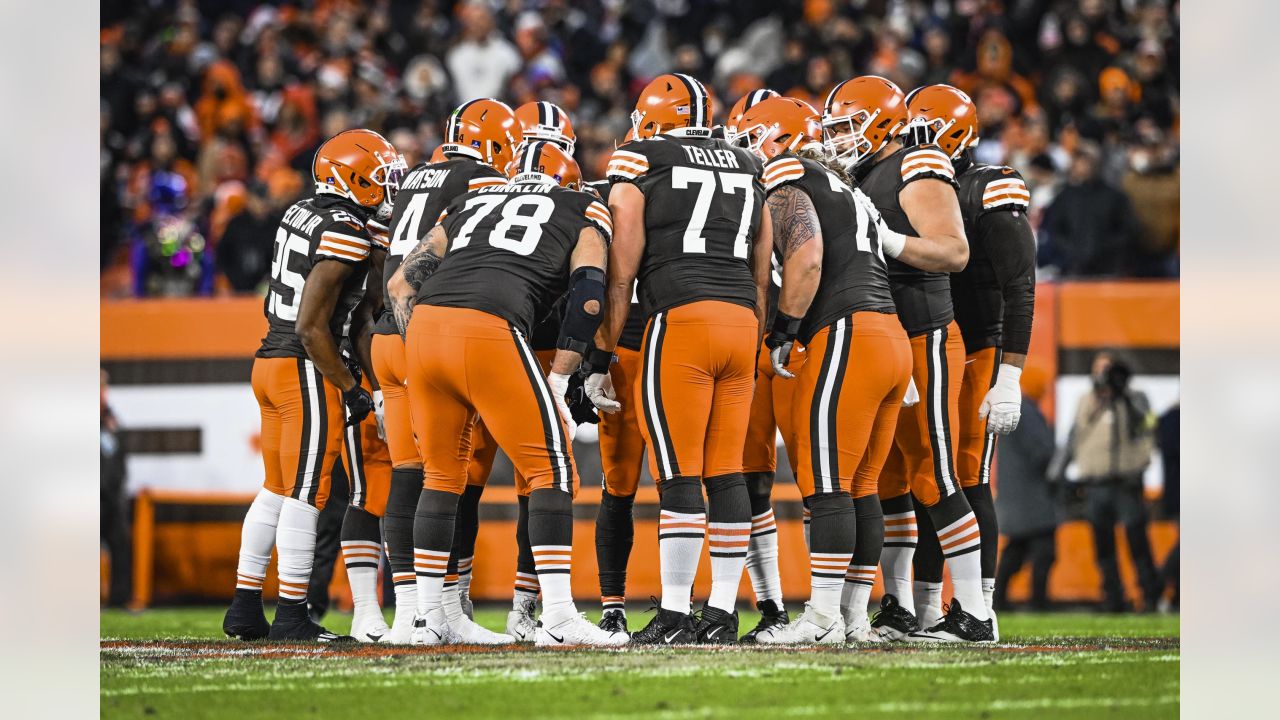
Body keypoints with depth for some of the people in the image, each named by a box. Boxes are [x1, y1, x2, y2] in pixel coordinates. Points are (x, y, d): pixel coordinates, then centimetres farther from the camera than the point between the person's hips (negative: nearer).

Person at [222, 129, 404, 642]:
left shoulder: (300, 215, 9)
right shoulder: (346, 235, -16)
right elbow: (311, 327, -19)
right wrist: (350, 388, -13)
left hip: (269, 362, 9)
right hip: (306, 370, -9)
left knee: (276, 491, 15)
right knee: (305, 495, -3)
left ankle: (245, 607, 18)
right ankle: (291, 616, -2)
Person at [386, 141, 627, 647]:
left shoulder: (468, 204, 32)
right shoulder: (584, 211, 22)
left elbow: (402, 282, 25)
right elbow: (588, 296, 7)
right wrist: (559, 378, 9)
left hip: (424, 324, 5)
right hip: (490, 330, -5)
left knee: (441, 475, 19)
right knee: (552, 469, 4)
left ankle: (429, 617, 21)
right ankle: (558, 618, -2)